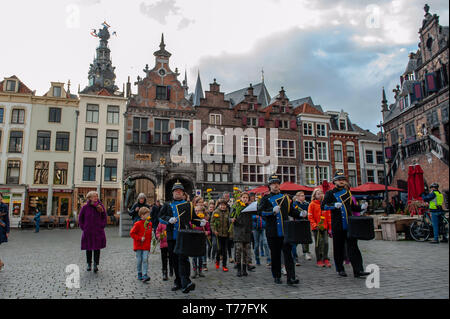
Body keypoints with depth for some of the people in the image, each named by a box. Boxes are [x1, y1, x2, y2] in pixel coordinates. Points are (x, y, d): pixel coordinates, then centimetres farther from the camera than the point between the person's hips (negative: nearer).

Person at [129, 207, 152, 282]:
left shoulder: (150, 224, 6)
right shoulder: (138, 224, -10)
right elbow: (132, 233, -10)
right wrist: (140, 238, -17)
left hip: (146, 246, 3)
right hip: (138, 245, -3)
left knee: (145, 259, -8)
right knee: (139, 260, 6)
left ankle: (145, 275, -10)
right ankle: (139, 274, 23)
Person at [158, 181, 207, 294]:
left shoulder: (188, 205, 13)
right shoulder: (167, 205, 15)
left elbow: (193, 218, 18)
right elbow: (160, 216, 9)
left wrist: (201, 222, -1)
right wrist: (169, 219, -9)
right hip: (172, 237, 3)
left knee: (183, 258, -15)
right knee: (174, 260, 8)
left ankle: (185, 282, -19)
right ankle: (178, 282, 21)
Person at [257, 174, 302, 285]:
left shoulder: (285, 197, 14)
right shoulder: (265, 198, 4)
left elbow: (291, 211, 22)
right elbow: (260, 211, -8)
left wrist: (299, 215, 3)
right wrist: (272, 211, -23)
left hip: (285, 231, 2)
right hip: (272, 232, -1)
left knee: (288, 253, -4)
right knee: (275, 255, 7)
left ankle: (291, 277, -4)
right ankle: (277, 276, 21)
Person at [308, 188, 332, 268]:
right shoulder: (312, 204, -1)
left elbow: (329, 216, 10)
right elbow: (310, 216, -3)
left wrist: (330, 228, 6)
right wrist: (315, 225, -13)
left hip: (325, 227, 2)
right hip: (316, 227, -2)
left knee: (326, 243, -2)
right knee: (318, 244, 4)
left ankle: (326, 259, 8)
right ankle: (319, 260, 11)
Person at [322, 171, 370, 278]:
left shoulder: (348, 193, 15)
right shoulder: (330, 193, 1)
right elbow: (323, 206, -10)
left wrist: (361, 207, 5)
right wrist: (334, 205, -26)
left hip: (349, 225, 3)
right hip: (337, 227, -3)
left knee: (353, 247, -1)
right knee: (338, 248, 5)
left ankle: (358, 270, 0)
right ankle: (340, 269, 19)